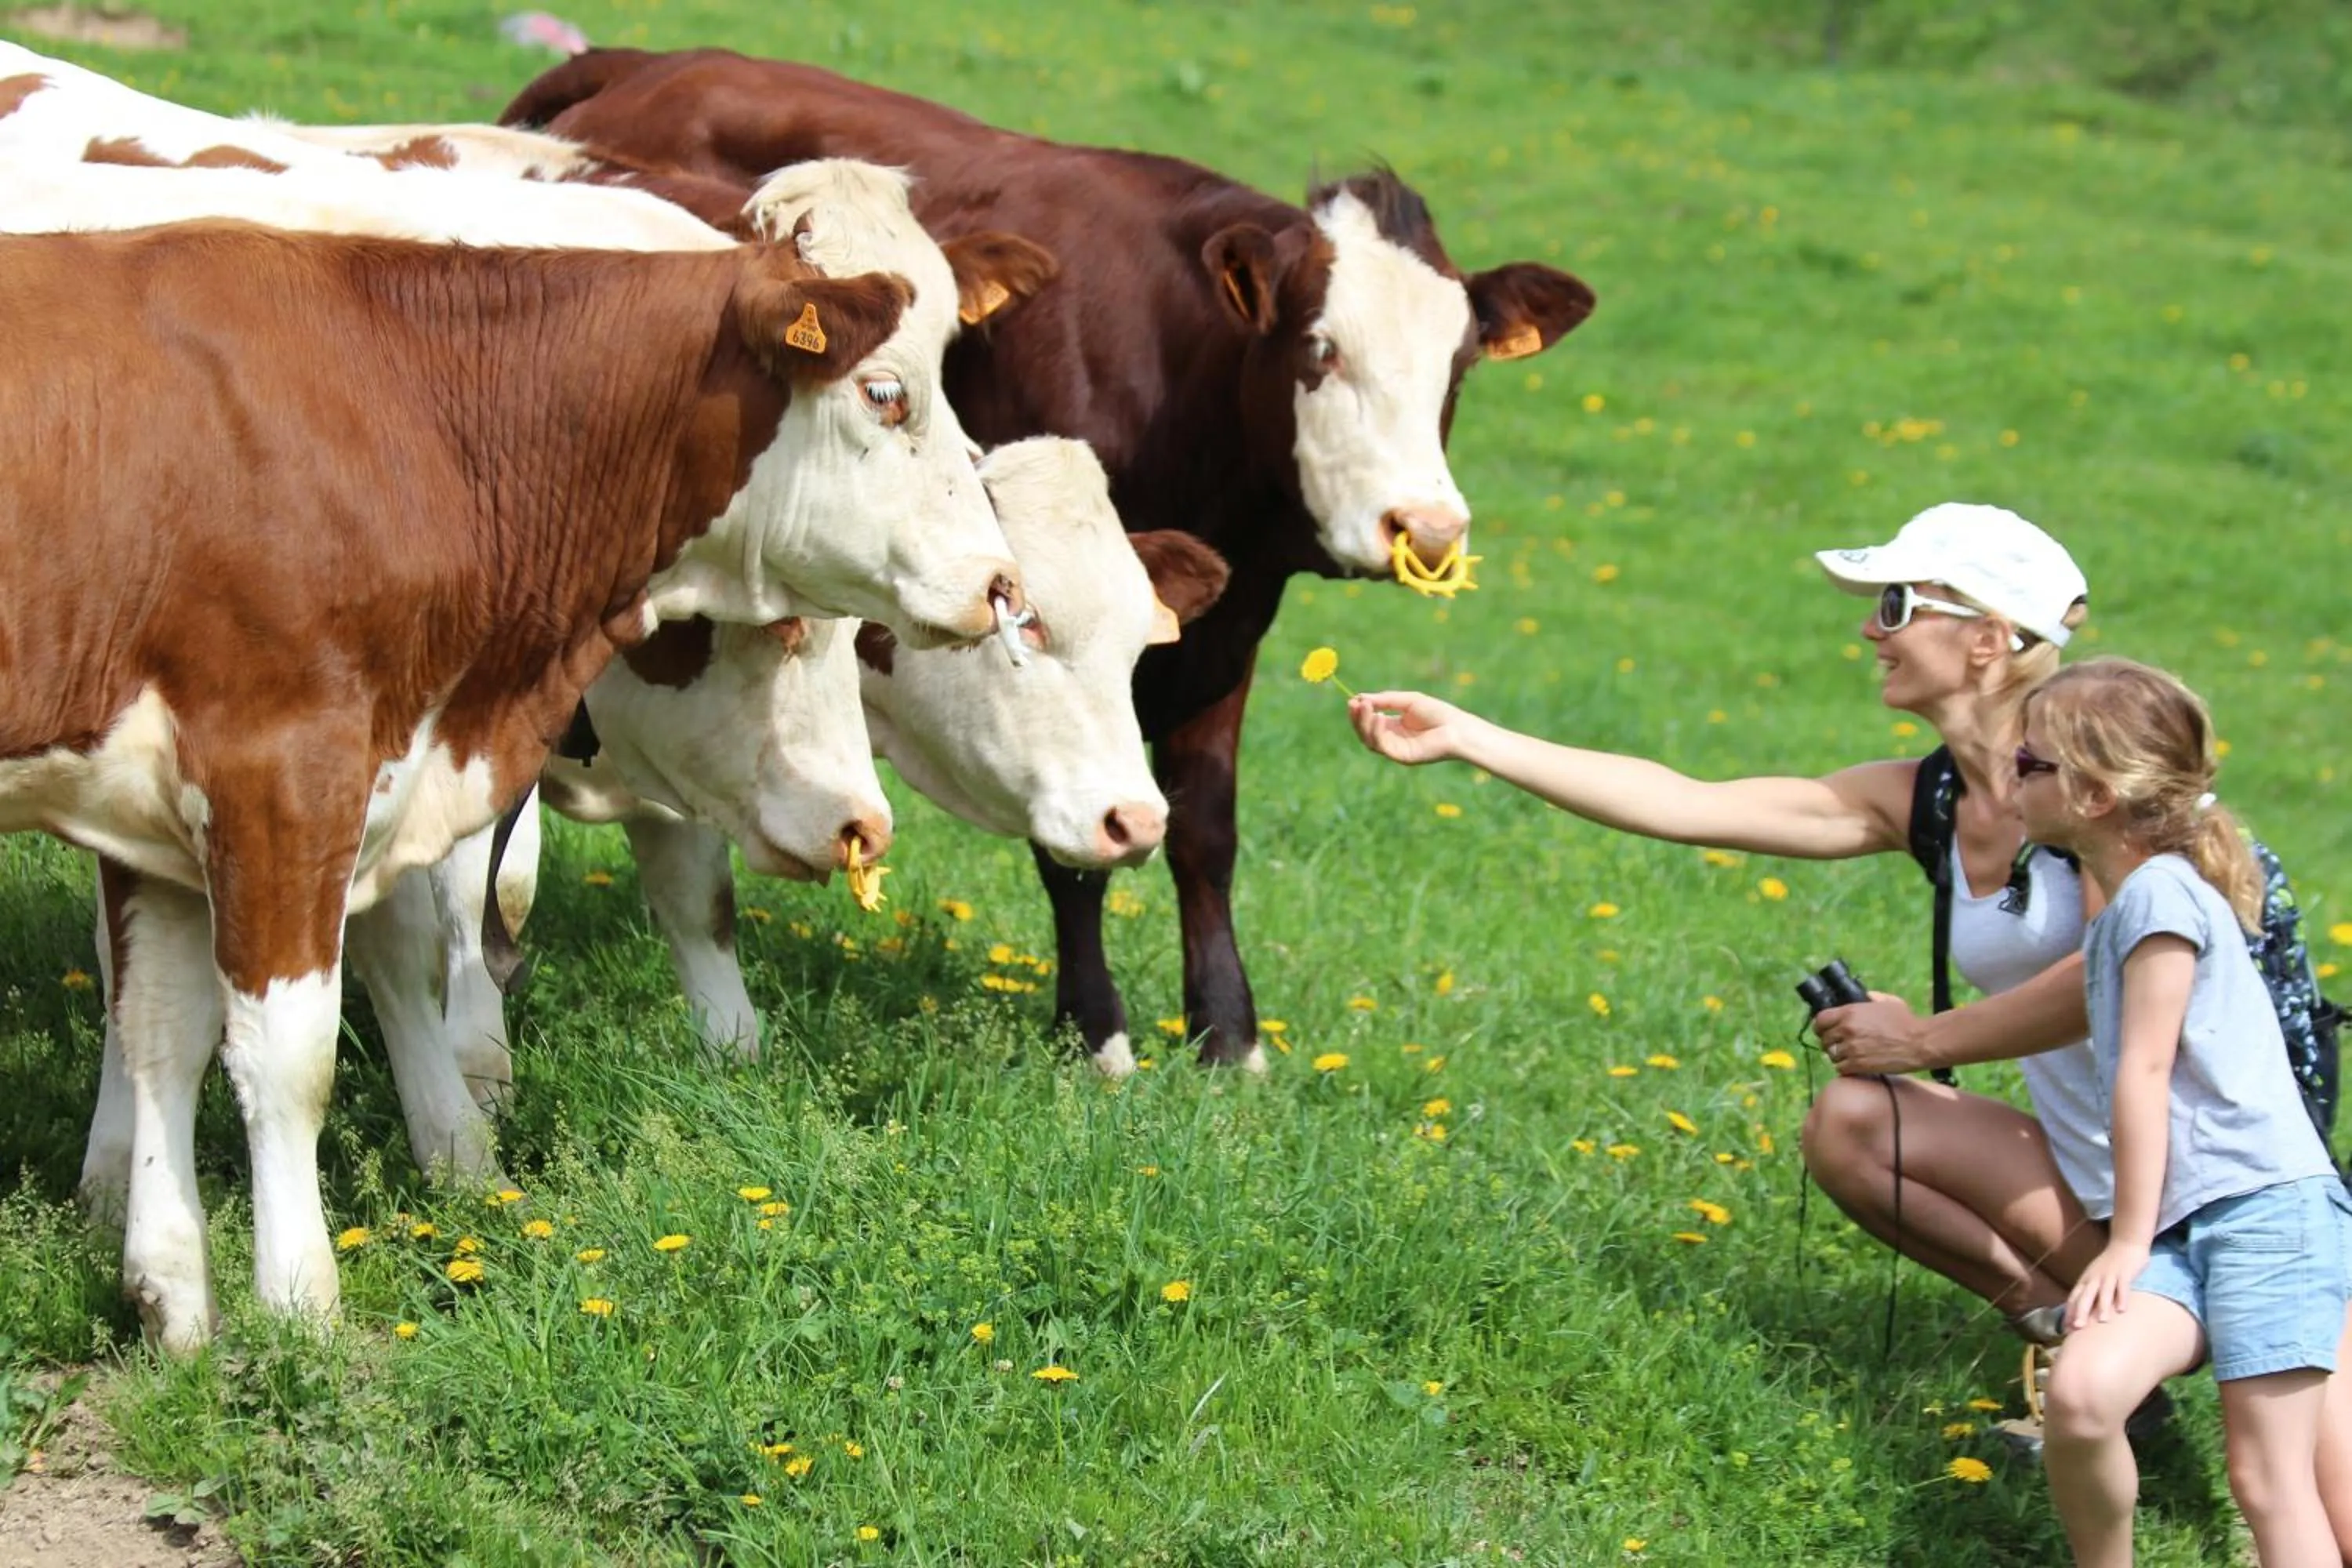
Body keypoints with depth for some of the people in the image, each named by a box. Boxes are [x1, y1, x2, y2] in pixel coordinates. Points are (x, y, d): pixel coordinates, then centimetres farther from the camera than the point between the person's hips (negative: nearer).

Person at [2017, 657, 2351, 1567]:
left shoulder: (2159, 889, -6)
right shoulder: (2126, 901, 21)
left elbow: (2144, 1072, -9)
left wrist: (2129, 1239, -9)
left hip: (2270, 1210, -8)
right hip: (2181, 1226, 8)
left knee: (2270, 1478, -11)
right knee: (2079, 1395, -20)